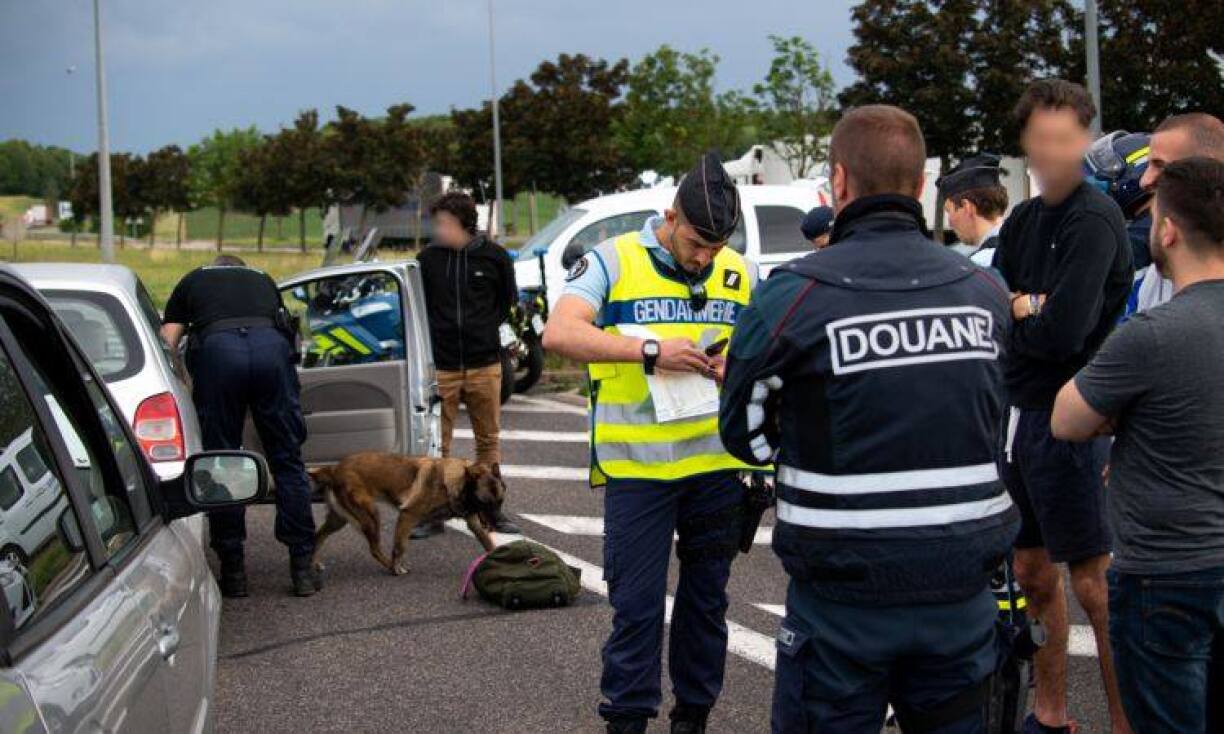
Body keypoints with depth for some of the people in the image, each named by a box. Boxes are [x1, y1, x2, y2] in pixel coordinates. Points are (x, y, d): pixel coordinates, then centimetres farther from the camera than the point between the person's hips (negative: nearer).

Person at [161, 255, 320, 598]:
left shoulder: (192, 281, 33)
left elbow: (166, 346, 24)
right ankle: (302, 565, 12)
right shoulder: (263, 280, 38)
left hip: (216, 347, -1)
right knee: (287, 460, 10)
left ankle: (233, 570, 12)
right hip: (272, 346, 1)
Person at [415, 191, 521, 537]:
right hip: (441, 366, 0)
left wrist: (485, 329, 7)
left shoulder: (493, 256, 0)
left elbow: (508, 301, 14)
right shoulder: (428, 258, 1)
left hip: (484, 365, 0)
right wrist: (436, 334, 3)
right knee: (437, 443, 2)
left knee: (488, 441, 9)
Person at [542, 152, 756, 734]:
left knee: (706, 597, 14)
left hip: (715, 462, 4)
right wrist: (651, 350, -25)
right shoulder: (613, 261, -6)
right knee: (636, 602, 0)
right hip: (636, 465, -4)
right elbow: (558, 334, -18)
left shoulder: (738, 274, 7)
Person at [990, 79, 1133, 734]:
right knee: (1032, 570, 16)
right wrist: (1025, 308, -14)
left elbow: (1064, 331, -24)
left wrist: (1010, 317, -5)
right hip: (1017, 412, 8)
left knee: (1094, 582, -4)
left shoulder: (1094, 219, -15)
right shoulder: (1024, 220, 12)